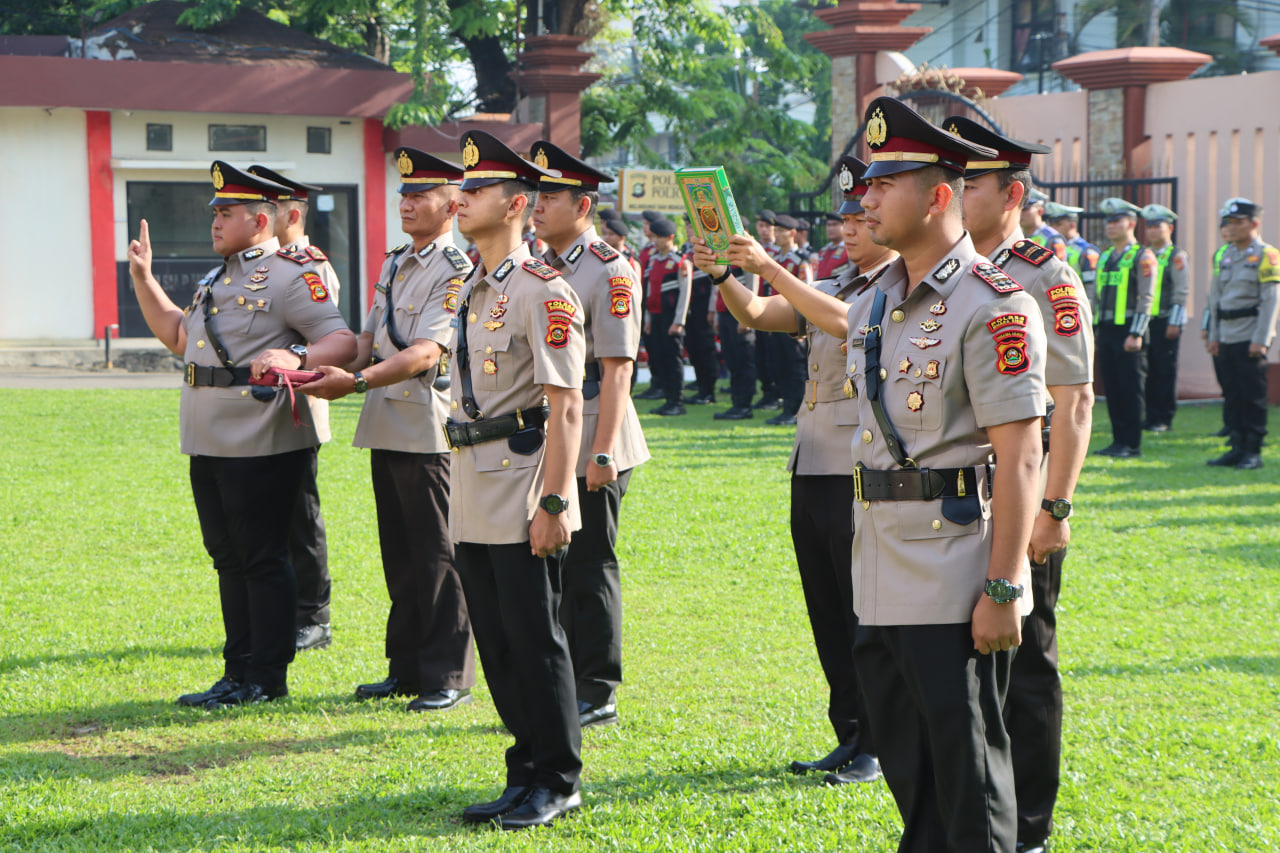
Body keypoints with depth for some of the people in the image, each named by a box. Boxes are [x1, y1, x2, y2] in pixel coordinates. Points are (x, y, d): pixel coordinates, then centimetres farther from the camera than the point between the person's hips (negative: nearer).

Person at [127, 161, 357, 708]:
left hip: (262, 447, -9)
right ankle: (239, 671, 22)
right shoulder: (219, 279, 19)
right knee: (229, 559, 14)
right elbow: (177, 335, 30)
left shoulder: (289, 277, -9)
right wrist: (142, 279, 23)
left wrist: (296, 356, -35)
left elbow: (343, 341, -17)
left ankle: (266, 679, 5)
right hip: (210, 445, 9)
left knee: (262, 560, -2)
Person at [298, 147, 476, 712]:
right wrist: (336, 372, -1)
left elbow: (426, 353, -22)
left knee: (437, 556, -4)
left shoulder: (457, 272, -12)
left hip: (428, 430, -9)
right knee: (399, 554, 13)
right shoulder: (394, 264, 17)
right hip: (387, 427, 9)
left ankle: (449, 677, 3)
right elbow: (370, 334, 19)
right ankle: (406, 669, 21)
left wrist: (357, 381, -31)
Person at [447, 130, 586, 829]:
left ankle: (557, 783, 6)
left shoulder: (543, 292, -11)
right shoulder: (472, 290, 15)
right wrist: (462, 497, 19)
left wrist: (553, 502, -20)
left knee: (534, 638, -4)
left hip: (522, 494, -8)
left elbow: (566, 408, -16)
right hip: (474, 497, 8)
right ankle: (527, 774, 19)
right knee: (496, 640, 11)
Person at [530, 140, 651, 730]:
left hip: (590, 450, -8)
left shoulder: (609, 272, -10)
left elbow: (617, 367, -16)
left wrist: (602, 452, -21)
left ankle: (598, 696, 7)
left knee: (590, 569, -2)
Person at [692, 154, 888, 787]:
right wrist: (723, 275, -11)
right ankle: (850, 737, 20)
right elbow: (755, 314, 8)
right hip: (812, 473, 8)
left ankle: (880, 748, 5)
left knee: (867, 618, -3)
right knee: (828, 617, 11)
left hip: (863, 477, -8)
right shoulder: (834, 289, 18)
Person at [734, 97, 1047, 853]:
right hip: (881, 571, 9)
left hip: (954, 576, -9)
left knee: (966, 763, -2)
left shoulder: (994, 305, -16)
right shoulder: (885, 294, 11)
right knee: (905, 760, 15)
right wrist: (766, 270, 47)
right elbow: (845, 321, 39)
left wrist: (1003, 589, -22)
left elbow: (1019, 457, -20)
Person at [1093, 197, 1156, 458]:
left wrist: (1136, 334, -17)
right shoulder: (1105, 257, 16)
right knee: (1111, 387, 7)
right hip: (1106, 330, 7)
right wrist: (1095, 330, 16)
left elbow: (1145, 298, -11)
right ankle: (1118, 440, 12)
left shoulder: (1142, 257, -5)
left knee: (1131, 389, -4)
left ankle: (1132, 444, -1)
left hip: (1128, 330, -7)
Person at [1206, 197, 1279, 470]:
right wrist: (1214, 335, 13)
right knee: (1231, 395, 8)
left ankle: (1254, 452, 1)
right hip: (1227, 339, 7)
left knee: (1253, 396, -4)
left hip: (1250, 340, -7)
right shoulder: (1226, 255, 14)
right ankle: (1238, 447, 14)